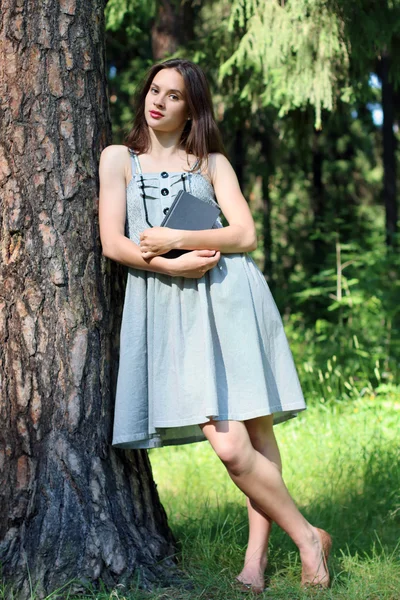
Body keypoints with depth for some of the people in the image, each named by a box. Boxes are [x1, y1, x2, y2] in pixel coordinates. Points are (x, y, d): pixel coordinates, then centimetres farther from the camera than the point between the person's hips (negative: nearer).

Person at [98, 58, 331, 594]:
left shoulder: (212, 162, 16)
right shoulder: (119, 159, 14)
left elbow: (244, 234, 4)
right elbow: (113, 242, 3)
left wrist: (176, 239, -6)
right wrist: (172, 266, -10)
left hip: (228, 297, 1)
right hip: (168, 304, -1)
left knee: (257, 432, -4)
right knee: (229, 446, -13)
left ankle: (257, 553, 7)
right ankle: (308, 537, 1)